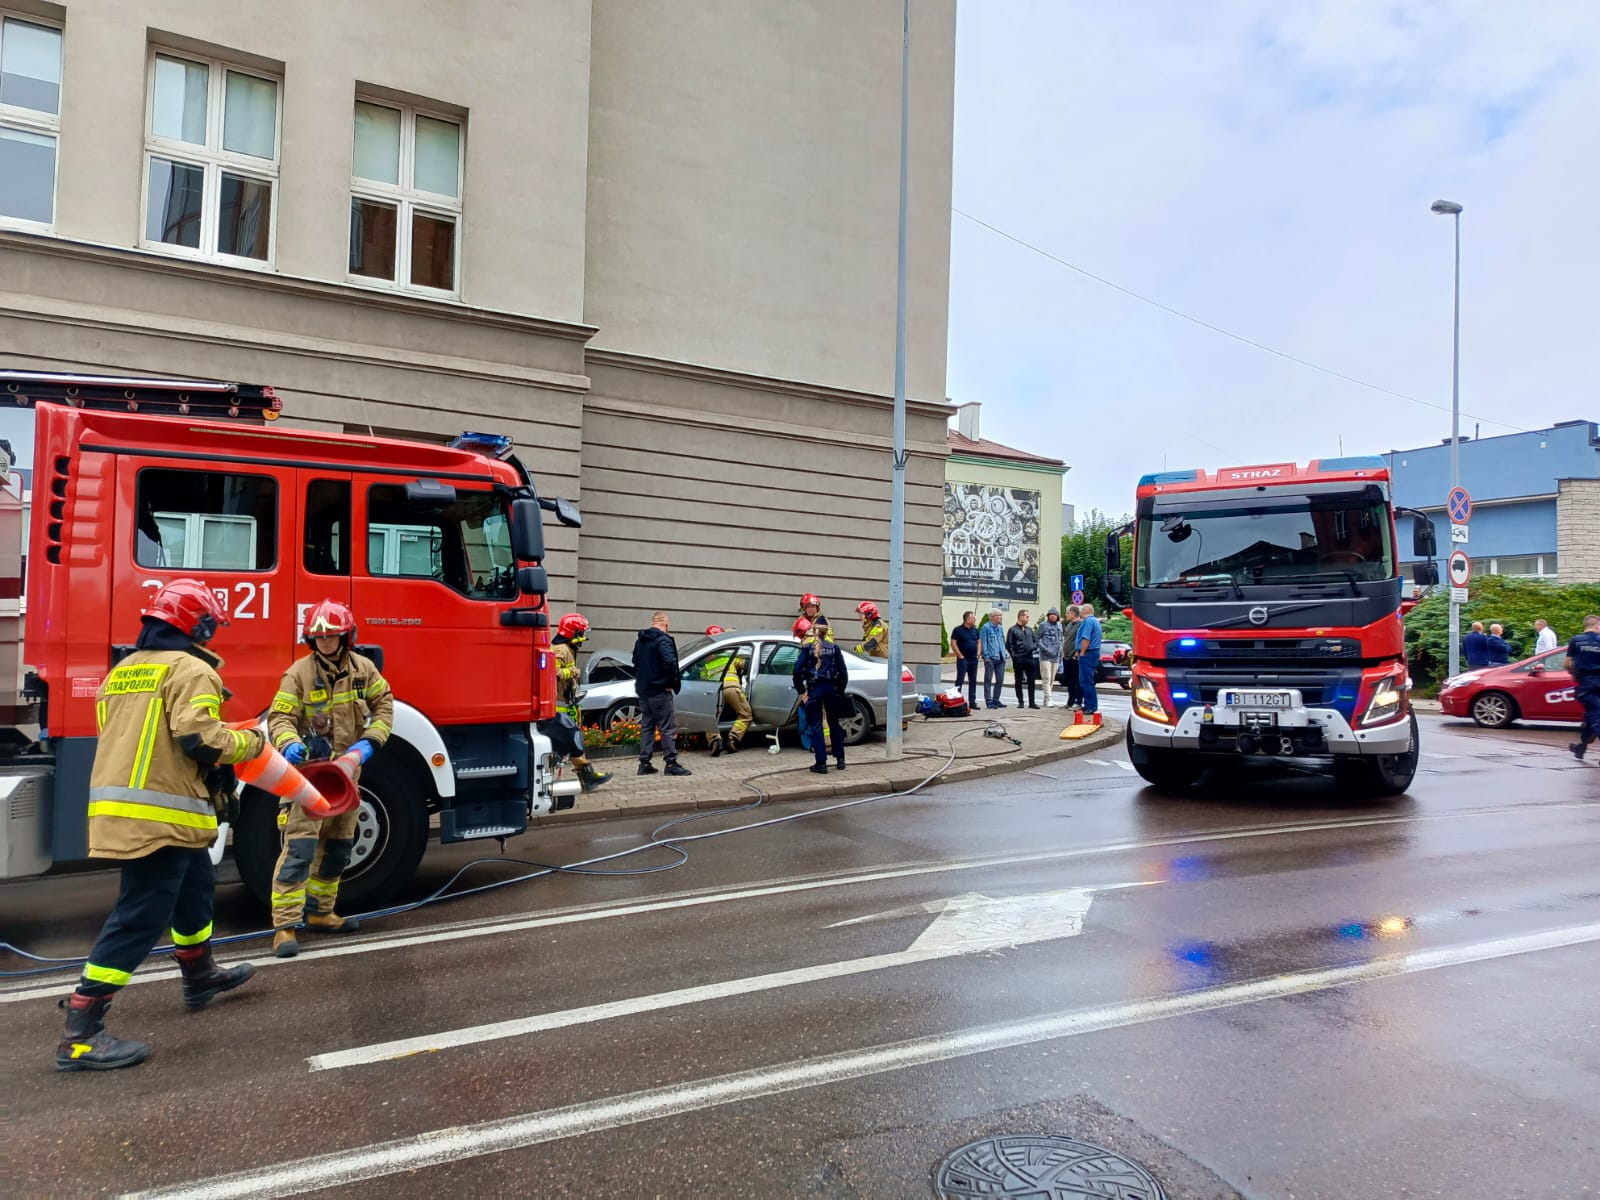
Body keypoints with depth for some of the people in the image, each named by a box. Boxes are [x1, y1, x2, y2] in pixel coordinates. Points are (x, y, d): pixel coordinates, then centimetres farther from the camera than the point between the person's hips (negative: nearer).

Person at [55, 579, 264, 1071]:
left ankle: (200, 975, 40)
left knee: (195, 885, 25)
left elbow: (131, 737, 22)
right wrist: (249, 743, -5)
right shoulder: (190, 669, -11)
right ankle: (80, 1034, -4)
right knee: (139, 917, -5)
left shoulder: (122, 670, 18)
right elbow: (198, 737, -22)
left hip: (117, 804, 10)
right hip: (161, 814, -10)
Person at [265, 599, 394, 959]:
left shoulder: (363, 668, 0)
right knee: (299, 846, -14)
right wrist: (290, 743, -35)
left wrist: (370, 741, -8)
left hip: (347, 770, 6)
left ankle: (319, 911, 31)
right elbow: (280, 718, -15)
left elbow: (384, 703, 6)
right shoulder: (299, 673, -13)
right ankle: (285, 925, -9)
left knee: (338, 846, 15)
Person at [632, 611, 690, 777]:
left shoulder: (640, 641, 14)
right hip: (659, 690, -8)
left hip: (643, 690, 8)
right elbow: (670, 662, -27)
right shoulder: (663, 640, -14)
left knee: (646, 726, 13)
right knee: (667, 727, -3)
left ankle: (644, 763, 13)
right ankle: (671, 763, -4)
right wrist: (672, 683, -15)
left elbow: (635, 662, 22)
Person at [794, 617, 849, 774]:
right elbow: (843, 671, 1)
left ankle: (821, 763, 0)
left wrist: (801, 691, -2)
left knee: (816, 727, 3)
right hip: (832, 689, 2)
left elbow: (798, 670, -9)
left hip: (814, 690, -2)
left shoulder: (807, 648, -2)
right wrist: (840, 691, 11)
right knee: (835, 725, 16)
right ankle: (840, 759, 21)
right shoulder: (834, 647, 2)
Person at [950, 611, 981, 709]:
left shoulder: (975, 630, 12)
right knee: (959, 681, -5)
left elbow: (978, 642, 20)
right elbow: (953, 643, -12)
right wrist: (960, 656, -14)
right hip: (963, 659, -7)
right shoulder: (958, 630, -7)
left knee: (973, 681, 9)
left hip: (974, 660, 7)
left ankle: (972, 702, 15)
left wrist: (978, 654, 7)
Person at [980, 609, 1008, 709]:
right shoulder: (986, 627, -6)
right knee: (988, 680, -1)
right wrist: (986, 656, -14)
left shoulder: (1000, 628, 16)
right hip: (990, 658, -7)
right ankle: (988, 701, 2)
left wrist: (1004, 654, 13)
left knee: (1000, 680, 9)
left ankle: (996, 699, 20)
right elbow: (983, 643, -9)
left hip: (1000, 658, 7)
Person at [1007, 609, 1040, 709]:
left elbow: (1036, 640, 21)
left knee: (1031, 681, 4)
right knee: (1018, 681, 3)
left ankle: (1032, 702, 8)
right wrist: (1014, 655, -11)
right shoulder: (1013, 630, -1)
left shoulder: (1029, 629, 15)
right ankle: (1020, 702, 9)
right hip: (1018, 659, -5)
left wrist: (1034, 647, 2)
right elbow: (1009, 645, -5)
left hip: (1030, 658, 5)